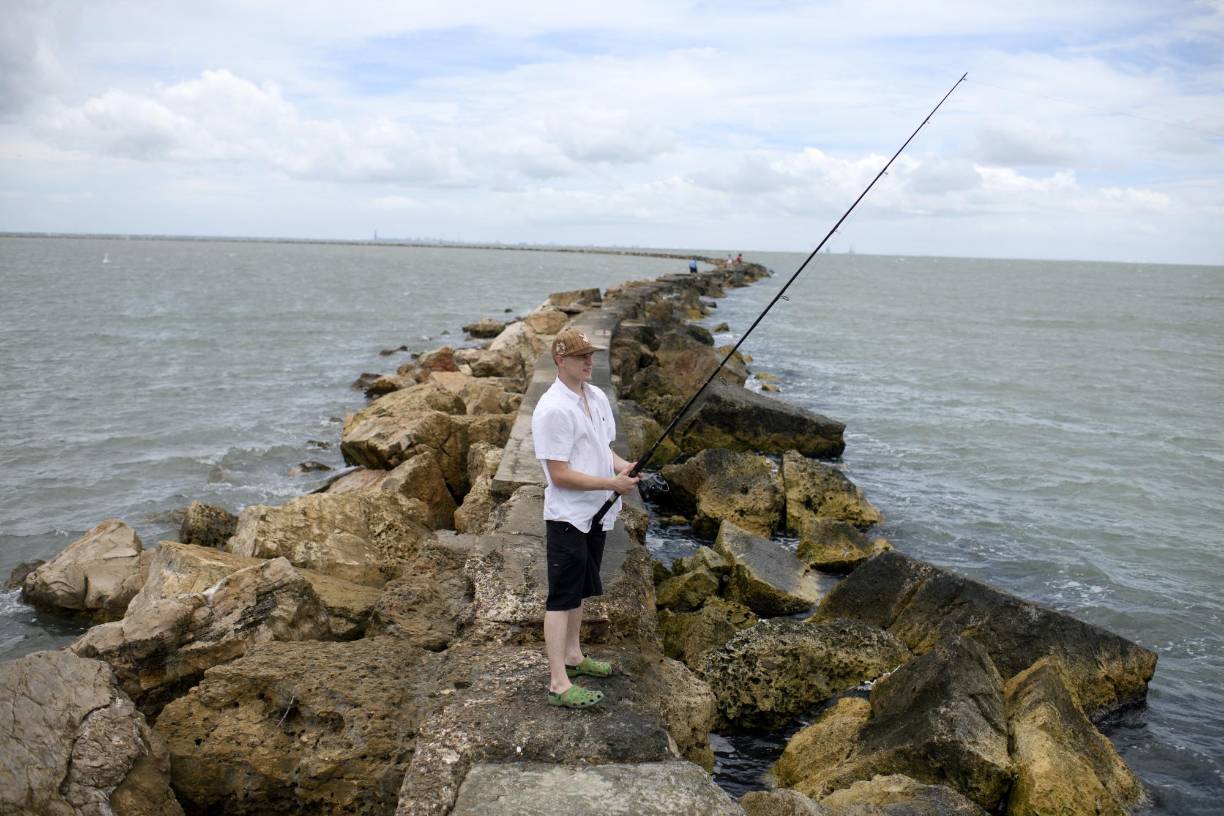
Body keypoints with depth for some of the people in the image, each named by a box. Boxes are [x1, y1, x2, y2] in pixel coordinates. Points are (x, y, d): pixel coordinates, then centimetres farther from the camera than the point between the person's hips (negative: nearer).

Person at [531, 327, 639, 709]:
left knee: (579, 590, 21)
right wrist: (612, 483, -22)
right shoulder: (552, 410, -21)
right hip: (567, 517, -9)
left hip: (595, 514, 9)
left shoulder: (597, 398, 8)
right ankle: (558, 683, 0)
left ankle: (573, 656, 36)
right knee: (561, 597, -4)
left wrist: (623, 466, -3)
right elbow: (559, 474, -23)